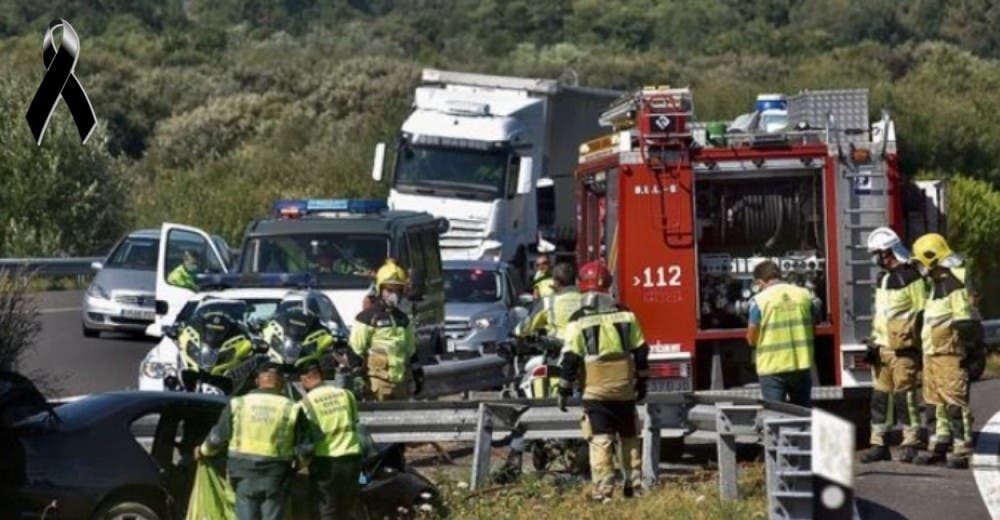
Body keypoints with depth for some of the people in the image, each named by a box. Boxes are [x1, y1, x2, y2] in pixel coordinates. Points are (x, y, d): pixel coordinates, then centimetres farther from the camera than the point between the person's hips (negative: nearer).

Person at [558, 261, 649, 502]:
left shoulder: (578, 320, -6)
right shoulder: (625, 315, 4)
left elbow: (570, 359, -8)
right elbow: (641, 351, 7)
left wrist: (564, 390, 0)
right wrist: (641, 382, 17)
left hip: (596, 391, -3)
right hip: (624, 390, 3)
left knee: (600, 441, -4)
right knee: (629, 438, 17)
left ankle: (604, 491, -10)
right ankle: (634, 485, 18)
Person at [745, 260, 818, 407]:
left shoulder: (759, 300, -8)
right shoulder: (804, 294, 3)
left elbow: (751, 340, -5)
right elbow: (812, 327, 14)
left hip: (773, 368, -4)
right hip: (801, 365, 4)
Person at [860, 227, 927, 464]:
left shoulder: (911, 277, -9)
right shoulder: (882, 279, 17)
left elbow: (921, 315, -10)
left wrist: (918, 347, -12)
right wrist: (873, 341, 17)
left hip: (903, 349, -8)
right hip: (882, 347, 8)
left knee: (904, 395, -7)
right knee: (880, 395, 8)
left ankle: (910, 443, -1)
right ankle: (878, 443, 12)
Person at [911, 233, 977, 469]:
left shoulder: (955, 286, -14)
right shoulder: (934, 286, 17)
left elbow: (968, 323, -15)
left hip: (949, 354, -10)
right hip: (931, 353, 10)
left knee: (956, 402, -9)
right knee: (934, 402, 14)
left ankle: (961, 450, -8)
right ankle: (938, 446, 22)